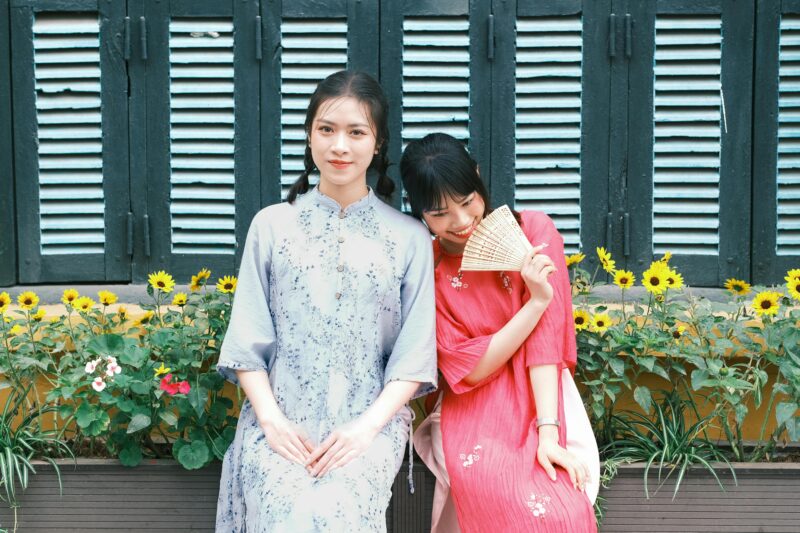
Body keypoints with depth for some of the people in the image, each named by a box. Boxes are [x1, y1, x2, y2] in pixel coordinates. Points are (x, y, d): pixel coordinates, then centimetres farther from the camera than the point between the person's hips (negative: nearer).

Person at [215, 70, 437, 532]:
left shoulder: (409, 237, 7)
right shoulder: (272, 226, 9)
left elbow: (415, 355, 3)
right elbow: (246, 343, 6)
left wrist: (366, 426, -10)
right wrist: (272, 420, -8)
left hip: (370, 421, -1)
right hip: (280, 419, 1)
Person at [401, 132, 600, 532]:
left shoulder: (533, 232, -5)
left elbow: (546, 333, -14)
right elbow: (467, 370, -10)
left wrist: (548, 434, -24)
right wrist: (536, 301, -20)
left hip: (542, 404, 1)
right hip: (474, 414, 0)